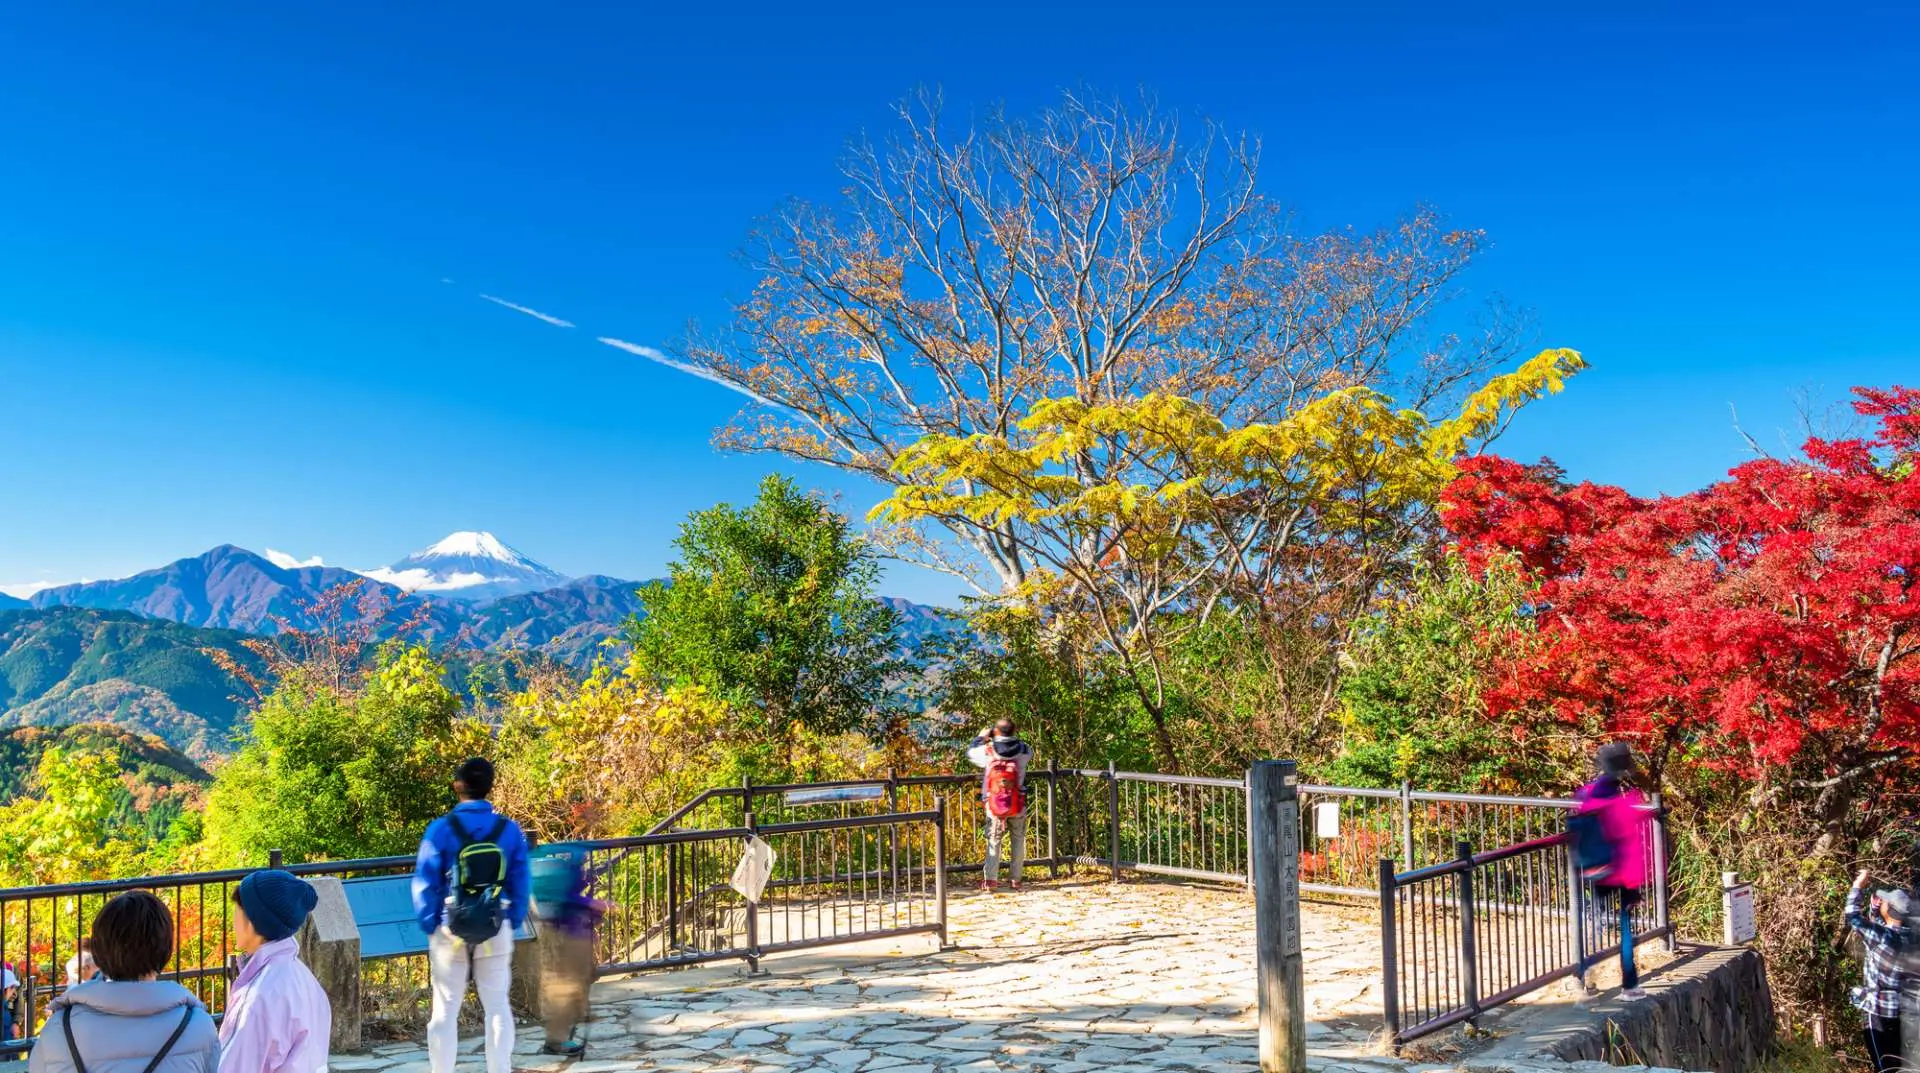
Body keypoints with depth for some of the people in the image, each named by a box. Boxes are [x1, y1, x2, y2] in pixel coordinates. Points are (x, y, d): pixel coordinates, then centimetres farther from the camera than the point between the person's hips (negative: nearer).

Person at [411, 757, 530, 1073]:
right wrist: (514, 923, 10)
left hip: (451, 931, -1)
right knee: (497, 1006, 12)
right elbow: (520, 883, 0)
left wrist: (429, 925, 4)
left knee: (445, 1009, 10)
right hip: (496, 930, 2)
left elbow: (425, 883, -7)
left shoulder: (441, 829, -11)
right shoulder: (510, 830, -5)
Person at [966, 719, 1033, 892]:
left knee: (993, 841, 6)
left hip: (994, 804, -1)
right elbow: (1030, 752, 20)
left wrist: (981, 738, 25)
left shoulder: (988, 750, -7)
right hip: (1018, 804, 1)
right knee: (1018, 840, 11)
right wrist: (1016, 738, 26)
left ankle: (991, 880, -1)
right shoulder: (1023, 750, -4)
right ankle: (1016, 880, 11)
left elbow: (970, 753, 12)